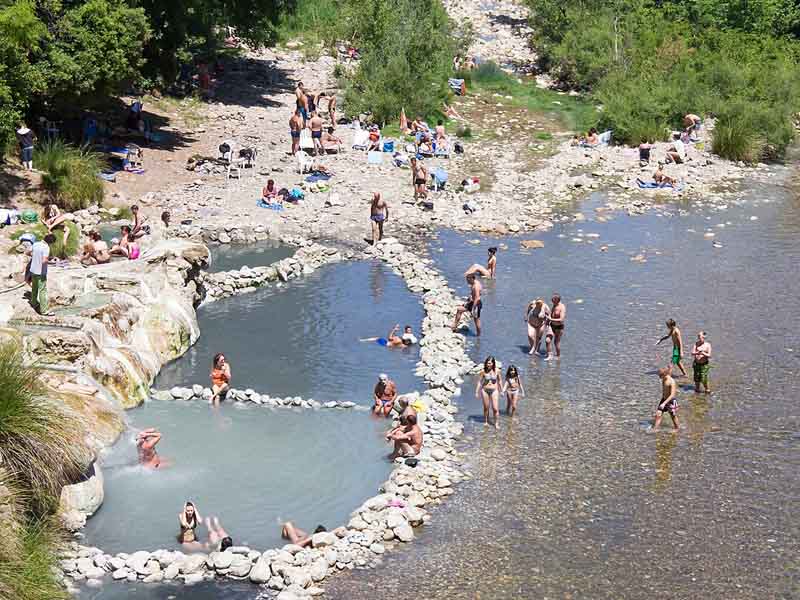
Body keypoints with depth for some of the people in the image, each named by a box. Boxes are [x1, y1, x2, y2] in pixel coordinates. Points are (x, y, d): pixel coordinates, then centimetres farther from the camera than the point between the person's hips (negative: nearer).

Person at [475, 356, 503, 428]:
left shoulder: (497, 371, -8)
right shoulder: (483, 371, -10)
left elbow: (500, 381, 6)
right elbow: (479, 382, -2)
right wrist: (477, 392, 1)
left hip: (494, 391, 0)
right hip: (485, 390, 0)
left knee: (495, 408, -4)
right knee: (486, 408, 13)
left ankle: (496, 423, 14)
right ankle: (486, 421, 32)